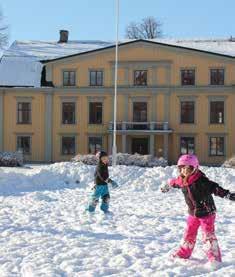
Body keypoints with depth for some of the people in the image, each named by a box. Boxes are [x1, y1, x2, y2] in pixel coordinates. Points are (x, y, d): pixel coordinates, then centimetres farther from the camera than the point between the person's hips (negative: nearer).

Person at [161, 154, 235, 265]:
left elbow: (215, 188, -27)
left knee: (208, 236, -6)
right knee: (189, 235, 17)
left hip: (207, 213, -6)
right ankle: (183, 254, 33)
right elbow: (173, 182, 18)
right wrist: (166, 187, 38)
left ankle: (215, 259, 1)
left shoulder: (201, 180, -25)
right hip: (193, 213, 6)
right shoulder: (182, 181, -5)